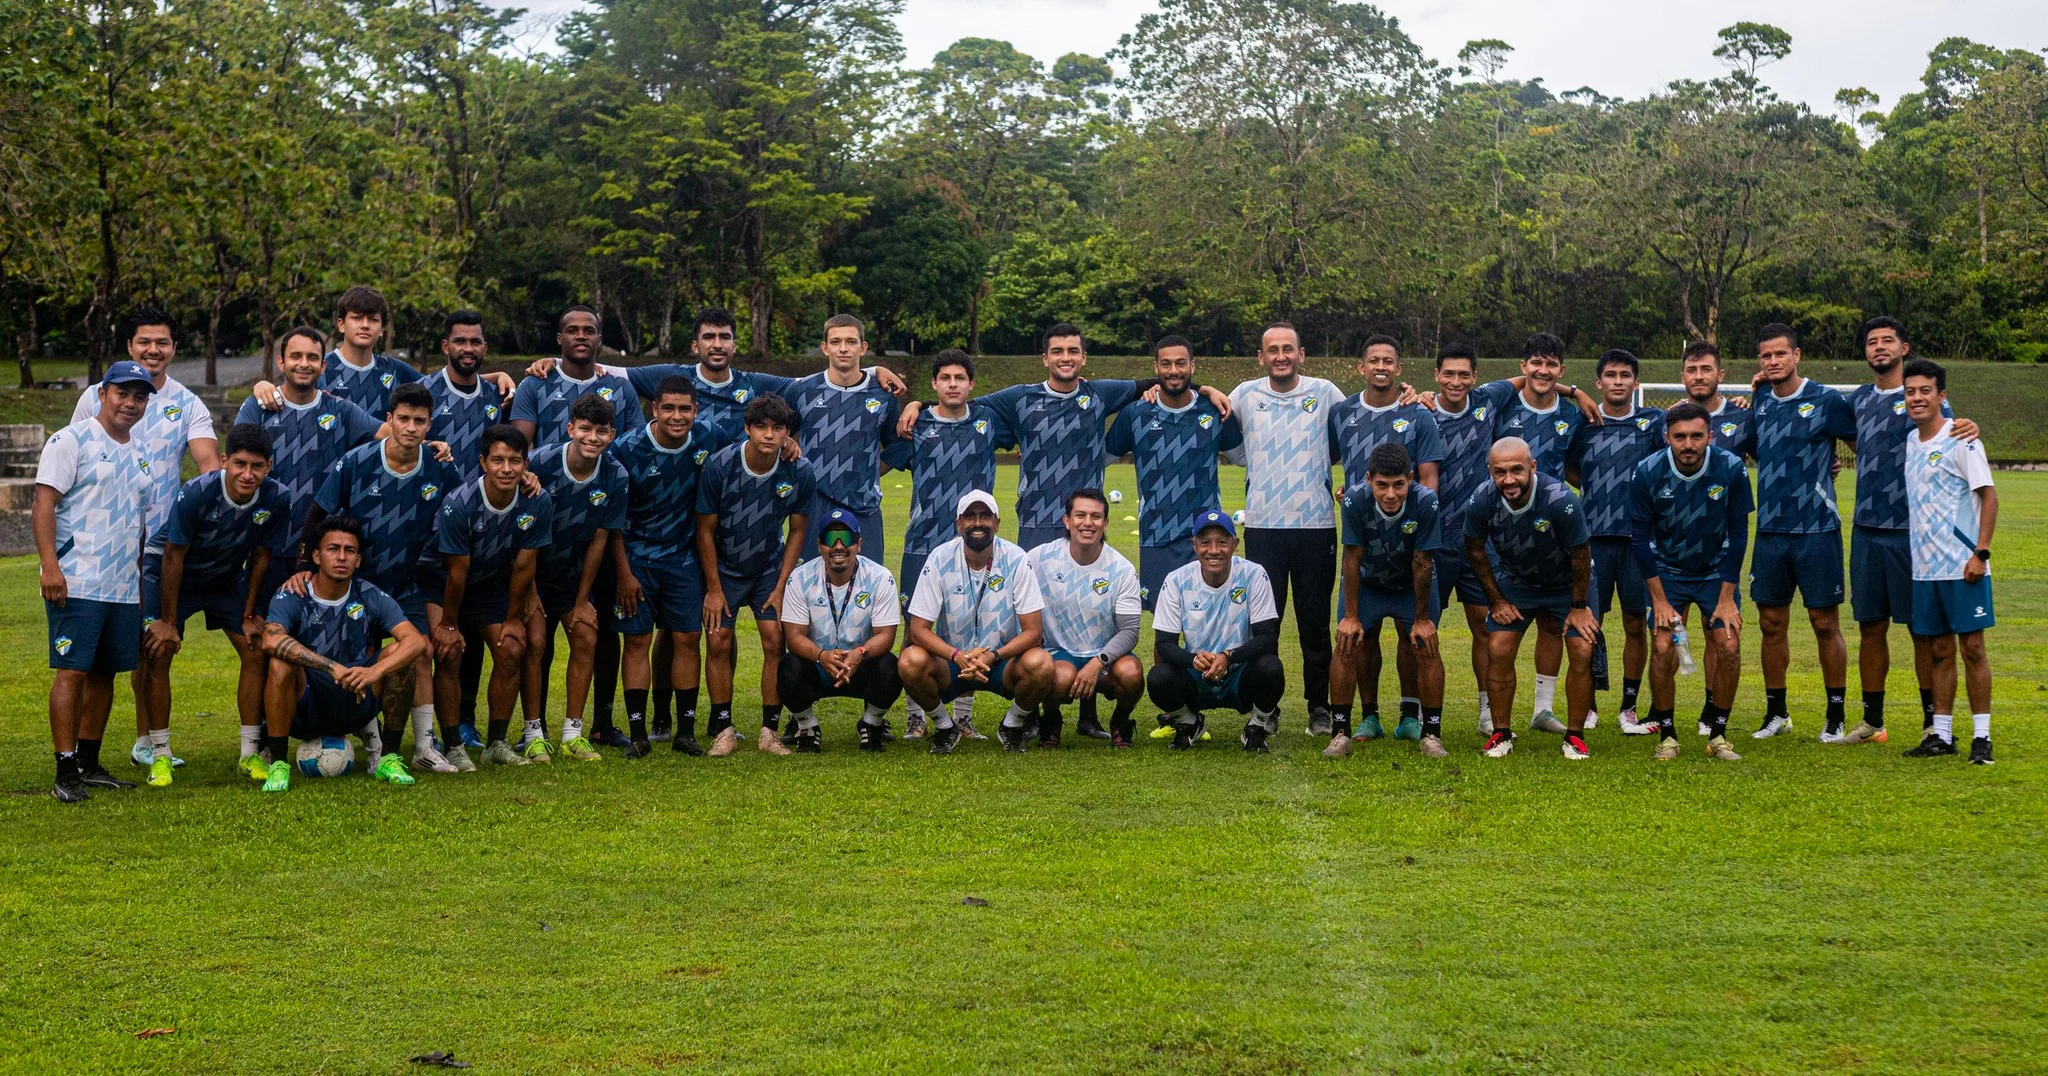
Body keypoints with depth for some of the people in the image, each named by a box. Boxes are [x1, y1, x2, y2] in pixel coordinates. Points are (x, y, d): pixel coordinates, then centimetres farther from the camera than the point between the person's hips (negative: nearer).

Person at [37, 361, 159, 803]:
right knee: (72, 671, -8)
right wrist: (49, 565, -19)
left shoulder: (141, 452, 17)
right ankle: (66, 773, -7)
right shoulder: (71, 441, -4)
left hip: (124, 587, 7)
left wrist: (141, 578, 20)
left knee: (105, 673, 9)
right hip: (76, 583, -7)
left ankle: (89, 764, 18)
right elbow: (44, 502, -10)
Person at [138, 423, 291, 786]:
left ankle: (251, 752, 5)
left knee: (256, 652, -5)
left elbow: (261, 556, -7)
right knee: (157, 653, -14)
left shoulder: (276, 500, -23)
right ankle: (160, 754, -3)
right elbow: (173, 557, -22)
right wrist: (167, 621, -17)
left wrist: (249, 614, -2)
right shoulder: (196, 494, -33)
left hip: (228, 578, 4)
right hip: (168, 572, -3)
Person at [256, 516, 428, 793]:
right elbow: (271, 640, -33)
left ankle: (388, 759, -7)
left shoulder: (370, 597, -5)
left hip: (354, 706, 2)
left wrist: (376, 671, -36)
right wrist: (334, 668, -41)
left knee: (398, 655, -19)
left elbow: (417, 641, -17)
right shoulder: (292, 598, -11)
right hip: (305, 707, -2)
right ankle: (278, 763, -17)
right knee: (281, 663, -31)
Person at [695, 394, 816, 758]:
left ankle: (770, 730, 0)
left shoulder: (801, 473, -17)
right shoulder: (719, 466, -22)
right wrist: (713, 588, -9)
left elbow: (797, 532, -3)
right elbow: (705, 530, -10)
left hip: (770, 568, 1)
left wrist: (781, 586, -6)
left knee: (775, 642, -8)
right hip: (723, 568, -1)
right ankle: (723, 730, 2)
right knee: (719, 642, -7)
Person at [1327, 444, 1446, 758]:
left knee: (1425, 647, -11)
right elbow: (1352, 559, -20)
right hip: (1365, 582, 0)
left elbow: (1422, 563, -21)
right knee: (1348, 646, -11)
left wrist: (1422, 618, -12)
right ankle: (1340, 732, -1)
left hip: (1412, 584, 0)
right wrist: (1351, 616, -14)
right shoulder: (1355, 500, -30)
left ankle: (1431, 732, 1)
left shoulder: (1426, 502, -31)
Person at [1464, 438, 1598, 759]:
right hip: (1514, 581, 2)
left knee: (1583, 652, -11)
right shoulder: (1482, 502, -26)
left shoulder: (1560, 501, -35)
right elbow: (1475, 552, -5)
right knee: (1498, 652, -7)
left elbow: (1580, 556, -18)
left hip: (1566, 584, -2)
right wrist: (1496, 600, -2)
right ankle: (1502, 733, 8)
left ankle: (1575, 735, 4)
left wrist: (1579, 606, -9)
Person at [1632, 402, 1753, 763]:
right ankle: (1666, 735, 1)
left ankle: (1717, 735, 5)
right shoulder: (1647, 473, -20)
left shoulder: (1731, 469, -19)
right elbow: (1640, 539, -12)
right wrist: (1660, 600, -14)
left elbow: (1737, 535, -11)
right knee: (1663, 648, -14)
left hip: (1716, 571, 1)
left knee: (1728, 646, -11)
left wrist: (1727, 598, -12)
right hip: (1667, 572, -1)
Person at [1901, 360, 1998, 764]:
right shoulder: (1908, 442, 11)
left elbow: (1988, 495, -10)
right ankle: (1941, 734, 15)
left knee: (1972, 646, -3)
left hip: (1962, 565, -6)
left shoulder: (1960, 439, -8)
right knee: (1938, 650, 9)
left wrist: (1981, 553, -16)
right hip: (1924, 567, 6)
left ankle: (1981, 737, 2)